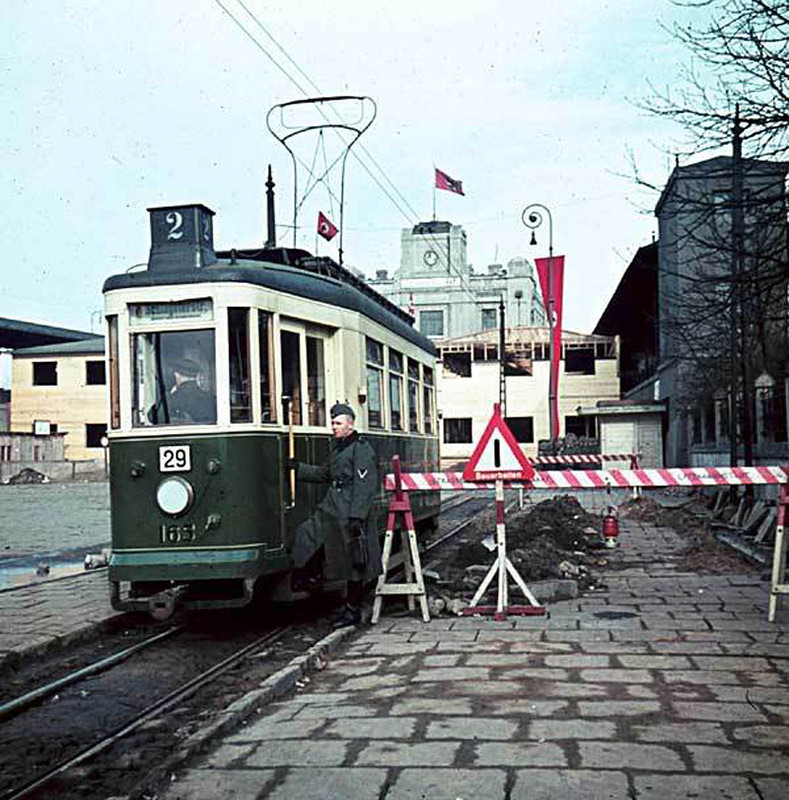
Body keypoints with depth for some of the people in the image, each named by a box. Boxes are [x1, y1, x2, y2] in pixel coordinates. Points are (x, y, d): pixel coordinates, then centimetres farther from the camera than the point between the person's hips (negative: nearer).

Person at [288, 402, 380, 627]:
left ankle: (353, 610, 12)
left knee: (354, 562, 1)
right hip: (331, 508, 9)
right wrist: (298, 468, 20)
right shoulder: (336, 446, 14)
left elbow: (364, 487, -18)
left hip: (351, 511, -9)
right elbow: (325, 473, 27)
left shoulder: (361, 449, -13)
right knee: (306, 535, -1)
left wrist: (356, 516, -22)